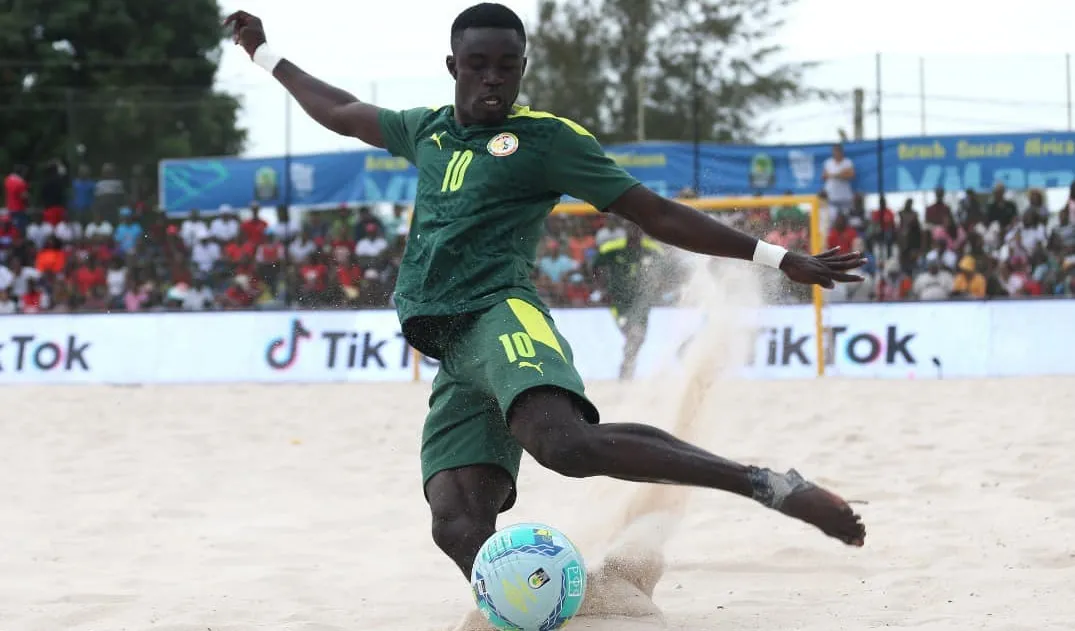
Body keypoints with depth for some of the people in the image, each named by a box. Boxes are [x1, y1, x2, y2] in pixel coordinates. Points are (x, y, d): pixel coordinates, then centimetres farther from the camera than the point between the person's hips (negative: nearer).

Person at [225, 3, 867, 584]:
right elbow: (343, 112, 42)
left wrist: (781, 259, 4)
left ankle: (772, 485, -36)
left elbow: (658, 215, 7)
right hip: (453, 351, 7)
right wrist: (264, 53, 51)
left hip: (501, 317, -7)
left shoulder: (548, 138, 6)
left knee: (564, 442, -36)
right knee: (458, 525, -17)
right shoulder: (428, 131, 24)